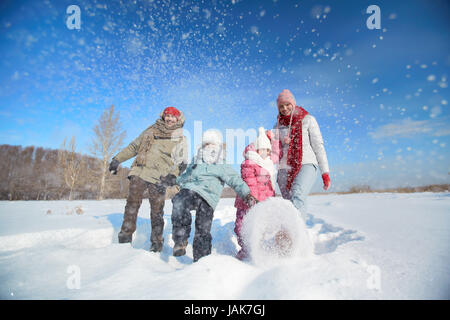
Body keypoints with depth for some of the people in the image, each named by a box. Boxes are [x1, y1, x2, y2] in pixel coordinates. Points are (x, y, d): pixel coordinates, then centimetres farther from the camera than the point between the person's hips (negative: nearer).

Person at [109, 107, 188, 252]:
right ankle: (125, 237, 11)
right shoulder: (151, 130, 16)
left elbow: (181, 164, 2)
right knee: (132, 204, -1)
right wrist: (117, 159, 18)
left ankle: (157, 243, 14)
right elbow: (133, 147, 23)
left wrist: (171, 177, -14)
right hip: (139, 173, 3)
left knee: (157, 212, 0)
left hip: (158, 179, -3)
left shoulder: (180, 139, 7)